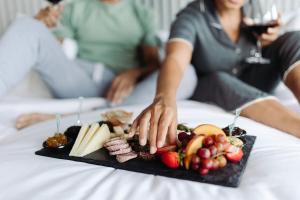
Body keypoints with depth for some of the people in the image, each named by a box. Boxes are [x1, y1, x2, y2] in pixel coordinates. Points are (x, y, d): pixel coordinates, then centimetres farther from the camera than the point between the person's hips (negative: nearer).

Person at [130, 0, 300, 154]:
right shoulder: (192, 17, -21)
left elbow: (264, 57, 12)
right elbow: (176, 59, -41)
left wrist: (269, 41, -12)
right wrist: (164, 98, -62)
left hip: (252, 88, 4)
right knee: (220, 80, -38)